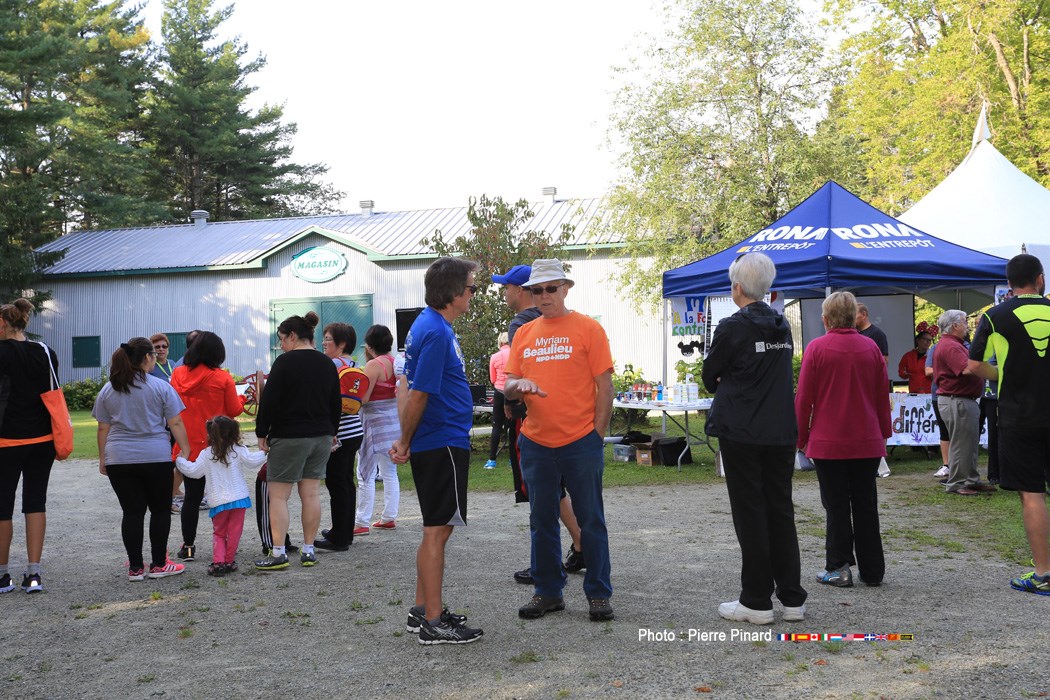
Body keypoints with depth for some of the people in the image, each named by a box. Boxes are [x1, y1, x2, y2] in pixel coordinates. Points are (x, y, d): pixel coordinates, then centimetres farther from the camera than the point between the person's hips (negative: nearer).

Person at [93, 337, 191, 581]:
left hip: (119, 460, 3)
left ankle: (135, 568, 8)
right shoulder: (160, 387, -3)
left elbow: (103, 428, 9)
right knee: (160, 510, 9)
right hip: (156, 458, -3)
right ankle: (158, 564, 11)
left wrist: (103, 459, 16)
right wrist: (186, 453, 1)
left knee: (132, 512, 6)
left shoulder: (108, 390, 7)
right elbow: (176, 424, -4)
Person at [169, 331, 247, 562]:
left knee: (192, 496, 11)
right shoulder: (222, 378, -12)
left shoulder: (178, 374, -1)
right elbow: (235, 410, -3)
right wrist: (241, 397, 16)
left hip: (187, 446, 3)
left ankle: (188, 546, 14)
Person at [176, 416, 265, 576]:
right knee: (234, 532, 8)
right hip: (238, 497, -2)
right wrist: (264, 453, 16)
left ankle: (218, 561, -1)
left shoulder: (206, 454, 1)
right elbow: (252, 461, -2)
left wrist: (180, 460, 21)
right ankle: (229, 561, 10)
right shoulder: (238, 450, -4)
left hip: (217, 501, 2)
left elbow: (193, 471, 5)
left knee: (218, 533, 13)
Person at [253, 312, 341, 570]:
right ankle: (308, 551, 12)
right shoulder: (327, 364, 9)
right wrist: (332, 432, 27)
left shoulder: (285, 362, -11)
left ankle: (278, 553, -4)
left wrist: (262, 433, -5)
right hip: (322, 437, 7)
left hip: (289, 437, -7)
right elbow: (336, 403, 16)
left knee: (278, 495, -1)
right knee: (311, 493, 9)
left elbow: (269, 400, -13)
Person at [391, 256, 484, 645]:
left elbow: (415, 393, 15)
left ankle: (423, 609, 26)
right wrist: (406, 444, -7)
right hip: (443, 444, -10)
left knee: (436, 529, 16)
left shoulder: (429, 324, 13)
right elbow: (417, 396, -20)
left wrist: (406, 442, 14)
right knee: (437, 531, -2)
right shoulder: (436, 332, -19)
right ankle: (433, 623, 6)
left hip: (435, 444, 10)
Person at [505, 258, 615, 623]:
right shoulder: (523, 334, 10)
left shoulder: (587, 328, -2)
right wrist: (518, 385, -13)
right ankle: (548, 592, 23)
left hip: (581, 442, -4)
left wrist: (597, 434, -7)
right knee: (542, 521, 11)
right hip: (536, 443, 4)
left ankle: (599, 594, 15)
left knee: (591, 520, 4)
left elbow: (604, 385, -3)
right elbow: (508, 387, 10)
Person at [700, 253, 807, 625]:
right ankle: (792, 598, 16)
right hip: (781, 432, 6)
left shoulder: (732, 328, -11)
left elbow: (709, 377, -1)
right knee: (781, 511, 11)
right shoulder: (782, 326, 9)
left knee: (750, 514, 1)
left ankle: (757, 602, 7)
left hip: (741, 433, -6)